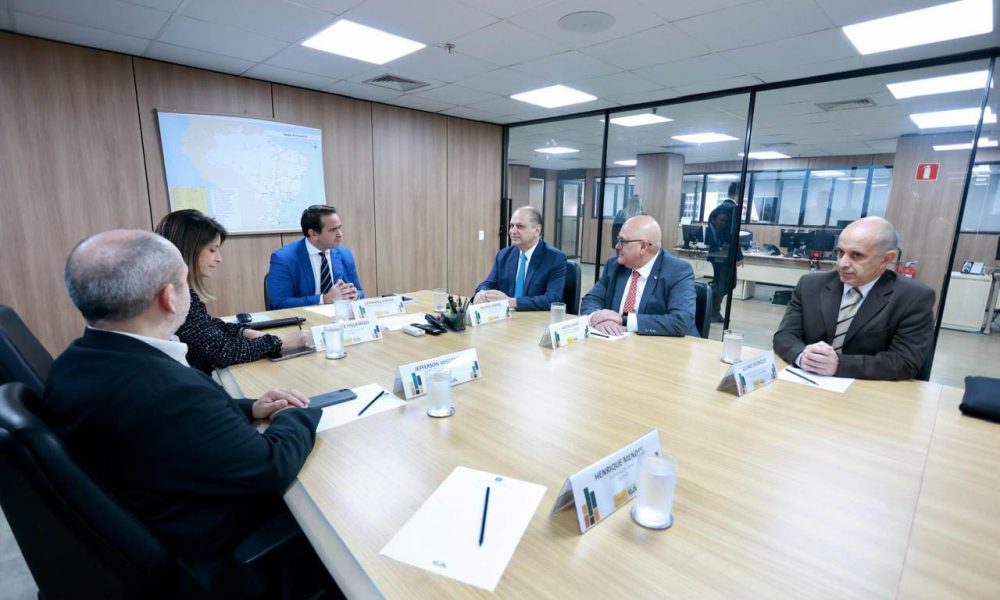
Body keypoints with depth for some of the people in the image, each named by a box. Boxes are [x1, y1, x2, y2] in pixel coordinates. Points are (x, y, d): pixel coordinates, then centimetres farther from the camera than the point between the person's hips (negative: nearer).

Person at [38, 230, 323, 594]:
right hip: (204, 564, -7)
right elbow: (273, 469, -27)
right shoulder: (163, 387, -38)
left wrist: (248, 409, -3)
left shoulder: (76, 362, -9)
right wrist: (294, 415, -9)